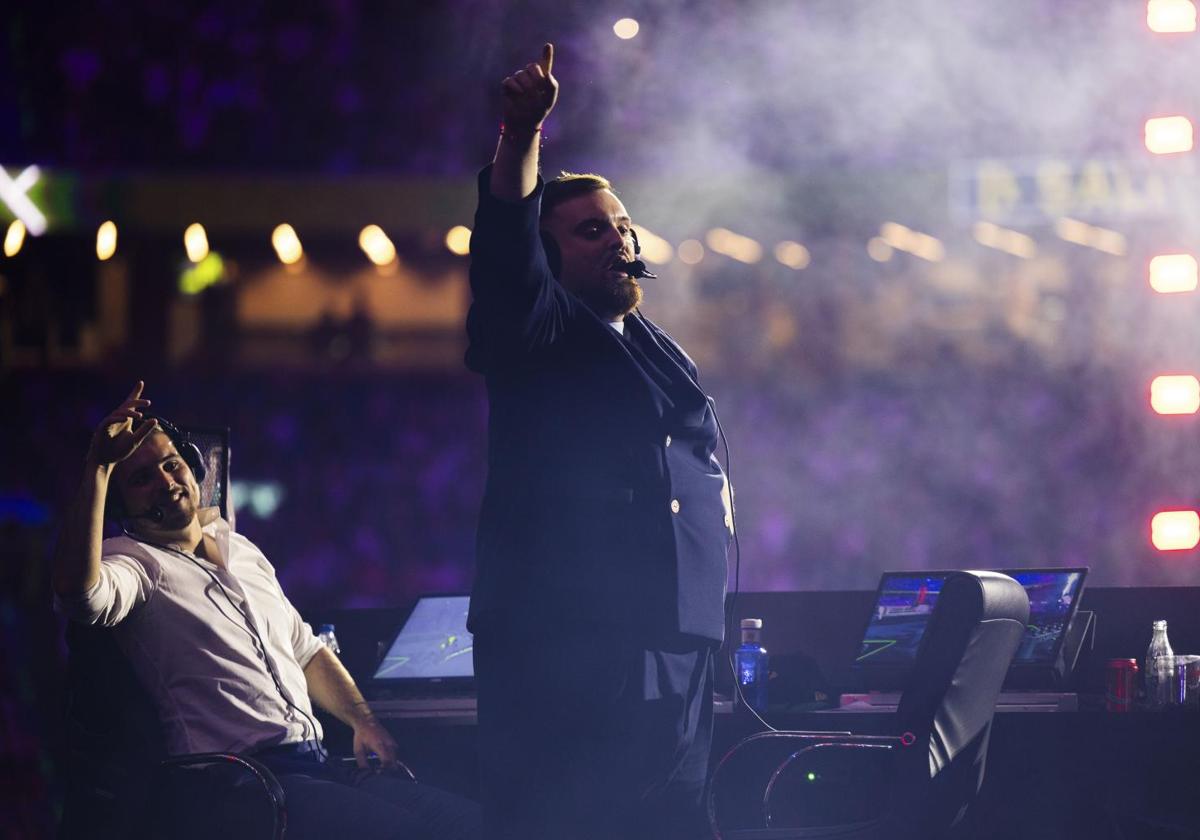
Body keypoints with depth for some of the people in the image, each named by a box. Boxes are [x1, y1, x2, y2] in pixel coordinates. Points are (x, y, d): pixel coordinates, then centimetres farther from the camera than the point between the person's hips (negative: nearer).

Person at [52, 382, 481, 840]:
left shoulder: (241, 552, 25)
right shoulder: (133, 560, 1)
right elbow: (79, 592, -25)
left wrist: (363, 719, 15)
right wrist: (98, 467, -24)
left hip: (316, 767, 8)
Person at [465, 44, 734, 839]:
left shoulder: (665, 355, 24)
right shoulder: (537, 333, 1)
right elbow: (506, 246, -19)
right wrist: (523, 132, -35)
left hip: (676, 655, 7)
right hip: (564, 651, -7)